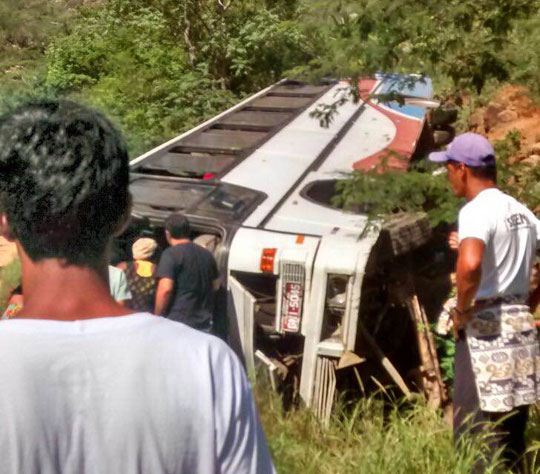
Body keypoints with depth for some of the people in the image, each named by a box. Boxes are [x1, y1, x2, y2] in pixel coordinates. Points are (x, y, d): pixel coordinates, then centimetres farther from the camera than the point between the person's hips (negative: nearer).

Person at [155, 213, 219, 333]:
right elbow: (215, 285, 20)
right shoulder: (206, 254, 11)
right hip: (204, 322, 6)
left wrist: (157, 317, -8)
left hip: (178, 323, -6)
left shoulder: (170, 254, -10)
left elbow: (165, 289, -18)